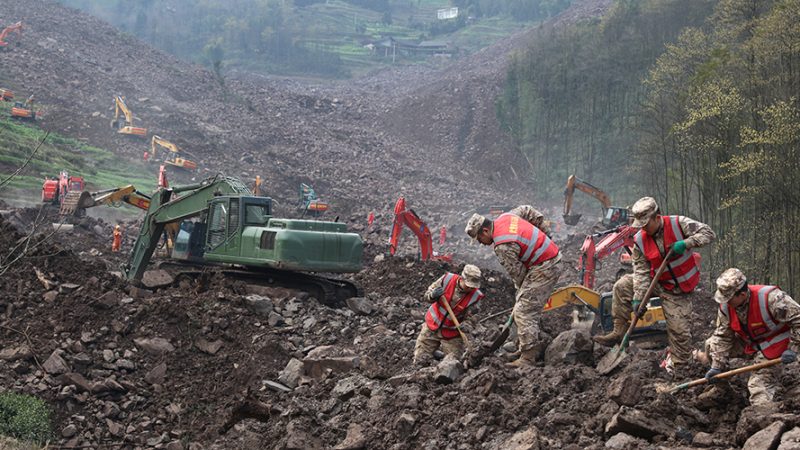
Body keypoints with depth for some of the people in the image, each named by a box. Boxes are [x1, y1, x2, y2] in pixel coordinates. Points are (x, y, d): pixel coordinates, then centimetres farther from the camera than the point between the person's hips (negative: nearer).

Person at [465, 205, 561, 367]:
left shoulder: (503, 246, -22)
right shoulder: (504, 217, 4)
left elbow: (517, 273, -15)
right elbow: (528, 210, 19)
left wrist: (522, 290, 3)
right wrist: (546, 233, 24)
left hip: (544, 268, -10)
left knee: (524, 312, -12)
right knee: (528, 309, 17)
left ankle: (528, 357, -12)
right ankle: (537, 345, 24)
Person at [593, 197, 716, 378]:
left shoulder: (679, 224, -17)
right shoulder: (640, 240, -8)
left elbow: (708, 233, -18)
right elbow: (641, 271, -9)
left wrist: (685, 243, -32)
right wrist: (638, 298, -18)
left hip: (678, 289, -4)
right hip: (656, 281, 4)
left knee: (679, 331, -7)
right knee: (622, 286, -11)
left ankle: (676, 368, 12)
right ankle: (619, 332, -4)